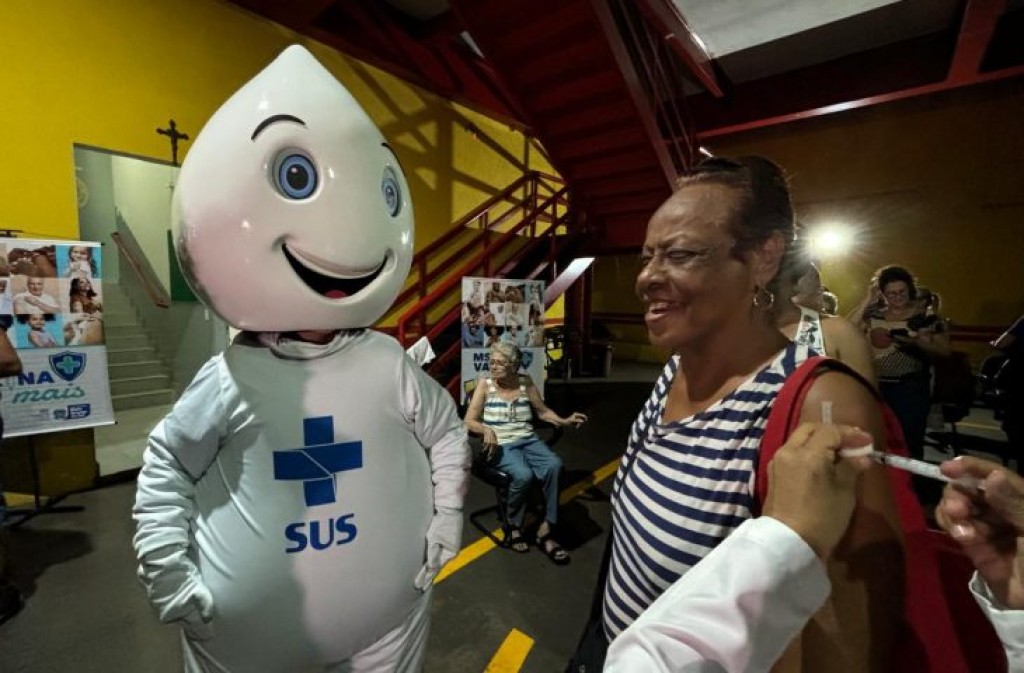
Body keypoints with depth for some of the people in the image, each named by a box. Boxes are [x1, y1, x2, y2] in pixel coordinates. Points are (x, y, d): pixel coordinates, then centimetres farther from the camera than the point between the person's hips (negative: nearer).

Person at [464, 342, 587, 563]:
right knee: (523, 475, -32)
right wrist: (487, 430, -22)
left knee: (554, 465, -27)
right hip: (501, 445, -3)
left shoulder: (525, 382, 8)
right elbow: (469, 421, -2)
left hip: (529, 440, 3)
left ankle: (545, 530, -12)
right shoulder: (485, 384, 1)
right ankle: (513, 526, -3)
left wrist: (564, 421, 0)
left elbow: (543, 411, 16)